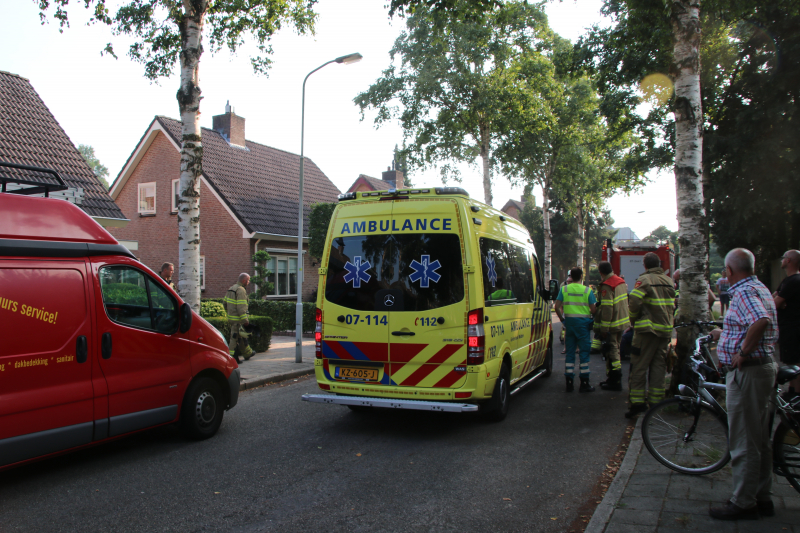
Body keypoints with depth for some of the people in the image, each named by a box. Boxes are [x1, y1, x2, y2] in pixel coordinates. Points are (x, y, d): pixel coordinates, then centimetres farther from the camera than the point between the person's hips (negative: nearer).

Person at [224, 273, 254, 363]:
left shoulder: (231, 288, 15)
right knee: (236, 337, -6)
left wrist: (228, 313, 28)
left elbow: (225, 302, 21)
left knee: (242, 336, 20)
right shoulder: (241, 290, -16)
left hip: (231, 317, 10)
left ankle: (247, 353, 33)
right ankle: (232, 357, -3)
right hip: (237, 319, -10)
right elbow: (241, 307, -22)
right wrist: (245, 320, -20)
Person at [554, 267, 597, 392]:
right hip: (583, 322, -3)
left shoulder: (564, 289, 1)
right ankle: (584, 383, 5)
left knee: (570, 352, 9)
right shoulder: (587, 290, -5)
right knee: (584, 352, 3)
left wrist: (562, 319, 11)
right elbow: (593, 310, -7)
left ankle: (569, 383, 10)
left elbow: (557, 307, -2)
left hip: (569, 321, 3)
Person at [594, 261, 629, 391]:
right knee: (615, 350, 18)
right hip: (622, 322, 9)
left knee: (612, 351, -3)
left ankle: (615, 381, 1)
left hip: (612, 325, -9)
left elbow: (607, 309, -23)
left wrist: (604, 329, -20)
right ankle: (613, 378, 28)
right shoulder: (621, 281, 9)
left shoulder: (607, 286, -20)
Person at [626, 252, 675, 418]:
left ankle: (637, 402, -4)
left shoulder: (644, 280, -9)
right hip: (665, 329, 6)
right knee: (659, 366, 11)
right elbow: (673, 303, 14)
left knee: (639, 366, -1)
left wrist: (634, 320, -1)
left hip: (647, 329, -6)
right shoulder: (669, 281, 11)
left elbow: (634, 302, -16)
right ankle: (656, 401, 13)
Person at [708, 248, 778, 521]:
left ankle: (743, 503, 8)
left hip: (747, 372, -11)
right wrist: (725, 334, 30)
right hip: (764, 367, 11)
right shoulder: (759, 288, 14)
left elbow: (761, 321, -37)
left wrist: (742, 353, -26)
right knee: (759, 440, 17)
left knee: (744, 442, -1)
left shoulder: (744, 292, -18)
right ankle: (762, 498, 27)